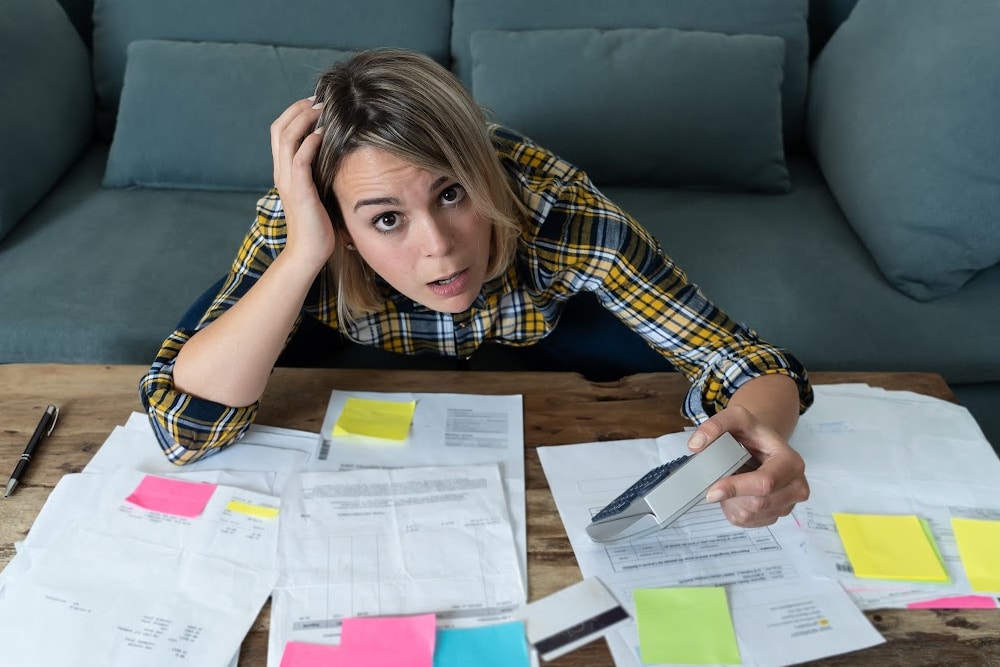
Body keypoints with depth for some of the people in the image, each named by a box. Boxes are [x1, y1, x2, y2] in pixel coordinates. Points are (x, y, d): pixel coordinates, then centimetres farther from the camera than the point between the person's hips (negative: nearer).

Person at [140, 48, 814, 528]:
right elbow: (183, 427, -40)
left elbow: (742, 359, -34)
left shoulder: (561, 214, -40)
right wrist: (303, 253, -51)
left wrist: (756, 429, -57)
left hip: (532, 358, 1)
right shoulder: (295, 226, -37)